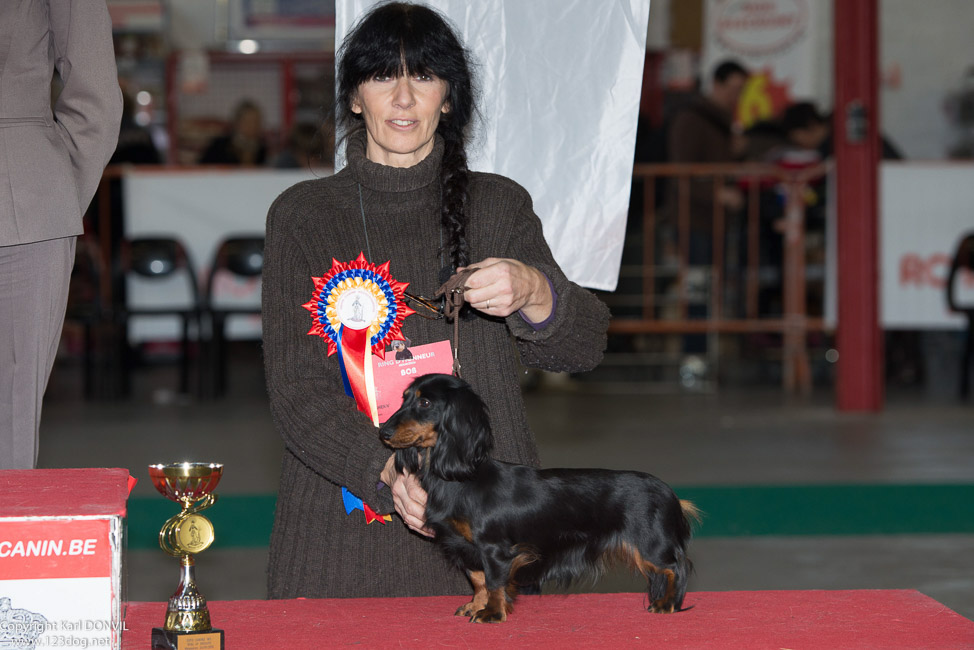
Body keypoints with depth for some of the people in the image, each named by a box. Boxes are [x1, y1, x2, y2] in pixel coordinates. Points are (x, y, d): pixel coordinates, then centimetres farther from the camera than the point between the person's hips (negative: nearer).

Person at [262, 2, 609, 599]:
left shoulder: (500, 206, 9)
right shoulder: (304, 215, 4)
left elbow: (583, 346, -2)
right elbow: (296, 389, -4)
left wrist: (531, 291, -25)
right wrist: (386, 472, -22)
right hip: (344, 529, -1)